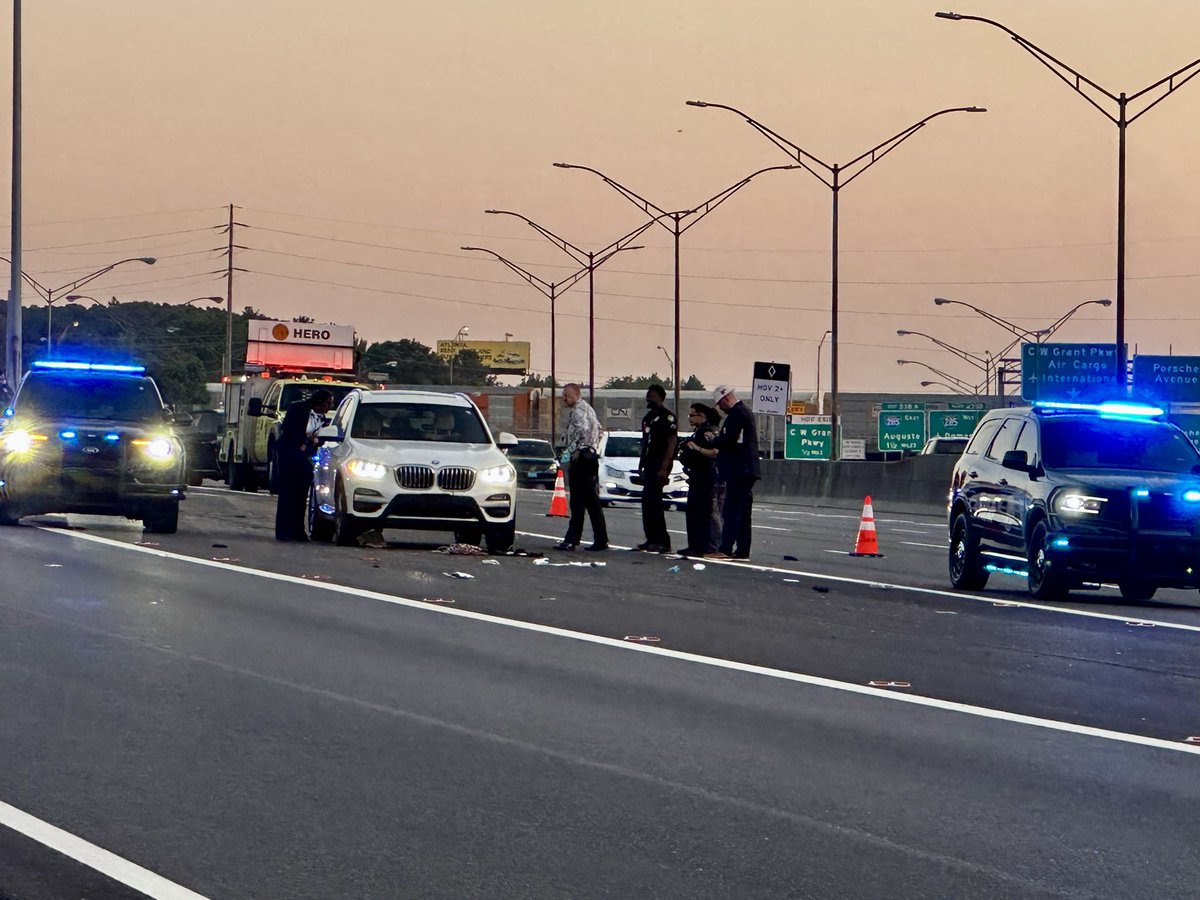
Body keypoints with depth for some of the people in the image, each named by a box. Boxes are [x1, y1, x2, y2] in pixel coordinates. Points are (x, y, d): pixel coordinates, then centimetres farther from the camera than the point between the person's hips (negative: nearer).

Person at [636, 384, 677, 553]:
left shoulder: (667, 416, -10)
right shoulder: (648, 417, 18)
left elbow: (672, 443, -16)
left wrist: (664, 468, -22)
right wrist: (641, 465, 17)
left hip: (659, 466, -9)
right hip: (648, 466, 9)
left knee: (653, 502, -13)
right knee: (647, 502, 9)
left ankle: (662, 542, -13)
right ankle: (652, 539, 14)